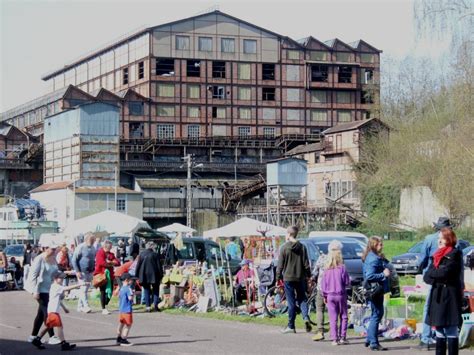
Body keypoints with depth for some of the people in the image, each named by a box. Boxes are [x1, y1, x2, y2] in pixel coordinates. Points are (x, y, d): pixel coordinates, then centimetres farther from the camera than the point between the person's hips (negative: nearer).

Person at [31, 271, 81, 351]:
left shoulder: (56, 287, 18)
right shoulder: (56, 287, -14)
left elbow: (59, 300, 28)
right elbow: (67, 288, -26)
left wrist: (64, 308, 29)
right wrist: (77, 285, -28)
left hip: (52, 311, 11)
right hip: (53, 310, -11)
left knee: (48, 326, 18)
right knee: (59, 326, -10)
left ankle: (37, 340, 24)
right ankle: (64, 344, -10)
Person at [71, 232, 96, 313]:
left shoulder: (93, 248, 11)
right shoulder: (80, 247, -9)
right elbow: (74, 260, -10)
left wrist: (94, 269, 12)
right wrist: (77, 271, -15)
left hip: (90, 272, 7)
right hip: (82, 272, -7)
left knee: (85, 289, 10)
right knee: (83, 289, -11)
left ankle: (80, 306, 17)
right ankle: (86, 306, -14)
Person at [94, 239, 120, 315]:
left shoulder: (111, 254, 16)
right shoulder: (100, 253, -4)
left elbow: (118, 263, 7)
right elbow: (101, 263, -20)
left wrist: (110, 262, -13)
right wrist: (112, 263, -7)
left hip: (109, 275, 6)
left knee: (110, 292, 4)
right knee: (103, 292, -4)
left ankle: (105, 305, 21)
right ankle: (103, 309, 0)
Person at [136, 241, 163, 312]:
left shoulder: (141, 254, 2)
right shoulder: (155, 255, -6)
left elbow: (138, 265, 4)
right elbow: (159, 266, -3)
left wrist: (137, 275, 10)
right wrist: (161, 276, 4)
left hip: (144, 276, 2)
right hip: (154, 275, -2)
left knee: (146, 291, 10)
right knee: (156, 290, 10)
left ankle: (147, 306, 2)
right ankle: (155, 304, -4)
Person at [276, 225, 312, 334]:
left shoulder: (284, 247, -7)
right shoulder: (302, 247, 3)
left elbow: (280, 264, -6)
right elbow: (306, 263, 3)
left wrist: (278, 277, 2)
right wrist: (308, 275, 13)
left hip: (288, 278, -3)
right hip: (300, 277, 3)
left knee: (291, 302, 2)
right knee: (302, 299, 13)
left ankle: (291, 326, 6)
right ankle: (306, 318, -10)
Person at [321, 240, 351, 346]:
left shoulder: (327, 269, -3)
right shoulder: (342, 268, -10)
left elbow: (323, 284, 1)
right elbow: (347, 282, -9)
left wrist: (325, 295, 11)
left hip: (330, 295, 2)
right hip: (341, 295, -2)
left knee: (333, 318, 5)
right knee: (343, 317, 9)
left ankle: (334, 339, 2)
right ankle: (342, 338, 6)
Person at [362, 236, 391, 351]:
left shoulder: (376, 257, 12)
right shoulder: (373, 259, -19)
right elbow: (369, 276, -28)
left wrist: (385, 271, 4)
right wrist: (383, 274, -20)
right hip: (374, 290, -10)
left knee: (378, 314, 19)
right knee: (376, 315, -4)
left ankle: (369, 339, 27)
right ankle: (374, 343, 2)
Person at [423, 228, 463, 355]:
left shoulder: (455, 254, -7)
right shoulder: (437, 255, 15)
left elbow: (445, 272, -19)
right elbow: (427, 277, 9)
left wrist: (432, 273, -2)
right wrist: (438, 278, -10)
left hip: (449, 296, -8)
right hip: (437, 296, 8)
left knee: (451, 331, -6)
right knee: (439, 331, 11)